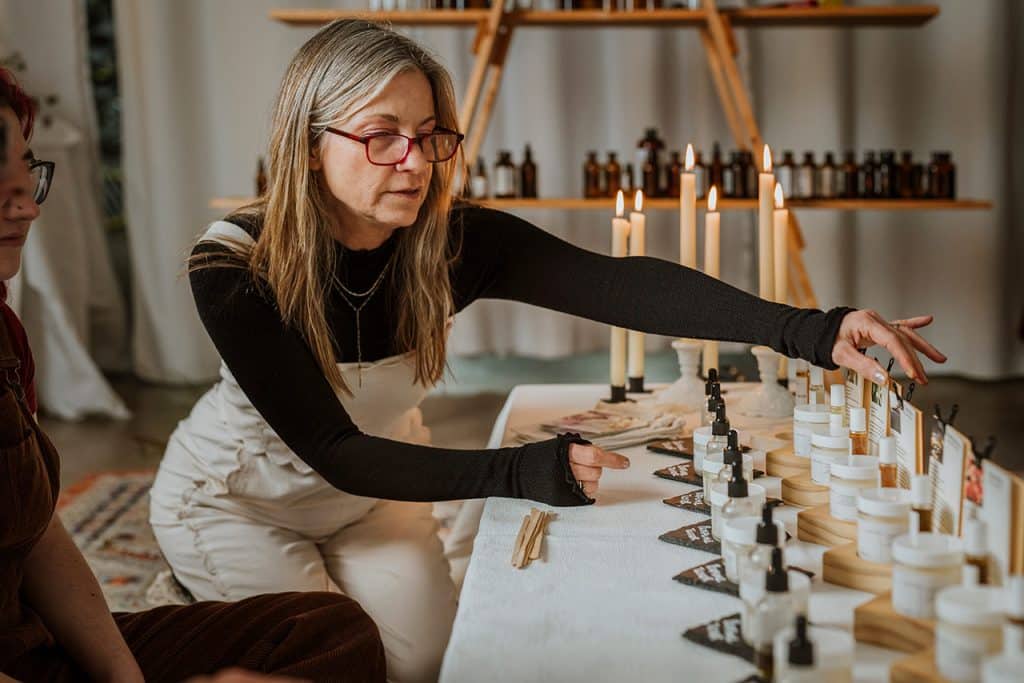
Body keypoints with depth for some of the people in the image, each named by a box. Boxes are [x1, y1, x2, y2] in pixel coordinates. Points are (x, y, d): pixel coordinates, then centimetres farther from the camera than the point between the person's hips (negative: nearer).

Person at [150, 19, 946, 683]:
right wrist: (518, 473, -44)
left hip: (371, 496, 3)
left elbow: (616, 284, -40)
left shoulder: (454, 242, -25)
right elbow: (334, 452, -34)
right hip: (236, 501, -3)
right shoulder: (233, 268, -33)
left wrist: (809, 330, -52)